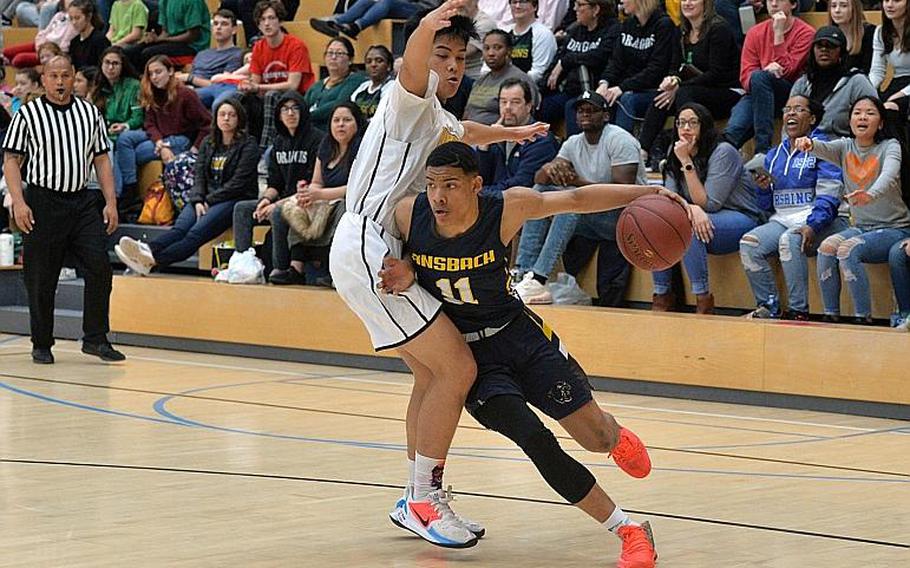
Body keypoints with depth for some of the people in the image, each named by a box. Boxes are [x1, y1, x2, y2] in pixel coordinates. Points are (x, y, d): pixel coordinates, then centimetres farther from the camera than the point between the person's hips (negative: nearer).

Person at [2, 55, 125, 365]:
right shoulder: (28, 114, 0)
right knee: (41, 279, 2)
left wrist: (111, 202, 6)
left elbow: (101, 159, 14)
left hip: (82, 201, 3)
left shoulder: (89, 113, 10)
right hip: (42, 202, -3)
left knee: (99, 266, -10)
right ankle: (41, 345, 13)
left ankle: (95, 338, -4)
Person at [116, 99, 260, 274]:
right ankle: (148, 250, -53)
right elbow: (199, 175, 11)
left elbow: (238, 182, -7)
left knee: (198, 232, -31)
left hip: (234, 199, -5)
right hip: (206, 198, 6)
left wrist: (210, 201, -11)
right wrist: (198, 200, -8)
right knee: (180, 228, -26)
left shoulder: (248, 145, 1)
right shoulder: (208, 143, 20)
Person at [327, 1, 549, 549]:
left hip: (385, 252, 11)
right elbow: (413, 65, -34)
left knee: (433, 374, 18)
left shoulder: (436, 117, 21)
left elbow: (464, 131, 47)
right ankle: (425, 498, -6)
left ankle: (418, 498, 27)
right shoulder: (410, 98, -8)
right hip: (367, 251, -11)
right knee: (457, 367, -14)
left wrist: (509, 133, 64)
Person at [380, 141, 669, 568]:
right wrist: (404, 273, -18)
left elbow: (575, 199, -8)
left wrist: (649, 194, -14)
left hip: (519, 333, 0)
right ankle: (629, 532, -9)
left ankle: (616, 435, 42)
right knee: (535, 441, -21)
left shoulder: (507, 208, -20)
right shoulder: (408, 214, -17)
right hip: (467, 353, 0)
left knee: (599, 438, -2)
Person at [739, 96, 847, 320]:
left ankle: (799, 311, -33)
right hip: (782, 220, 6)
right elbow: (768, 205, 24)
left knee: (789, 240, -36)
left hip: (820, 220, -6)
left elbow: (829, 196, -10)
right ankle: (768, 307, -19)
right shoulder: (774, 155, 21)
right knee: (748, 243, -22)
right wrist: (764, 189, 1)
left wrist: (812, 226, -25)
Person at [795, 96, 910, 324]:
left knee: (848, 249, -28)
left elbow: (889, 175, -30)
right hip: (861, 227, 5)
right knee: (827, 246, -21)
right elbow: (825, 149, -17)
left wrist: (871, 195, -53)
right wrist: (809, 145, -43)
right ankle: (830, 315, -15)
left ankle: (864, 318, -24)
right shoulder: (845, 147, 6)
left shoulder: (890, 147, -9)